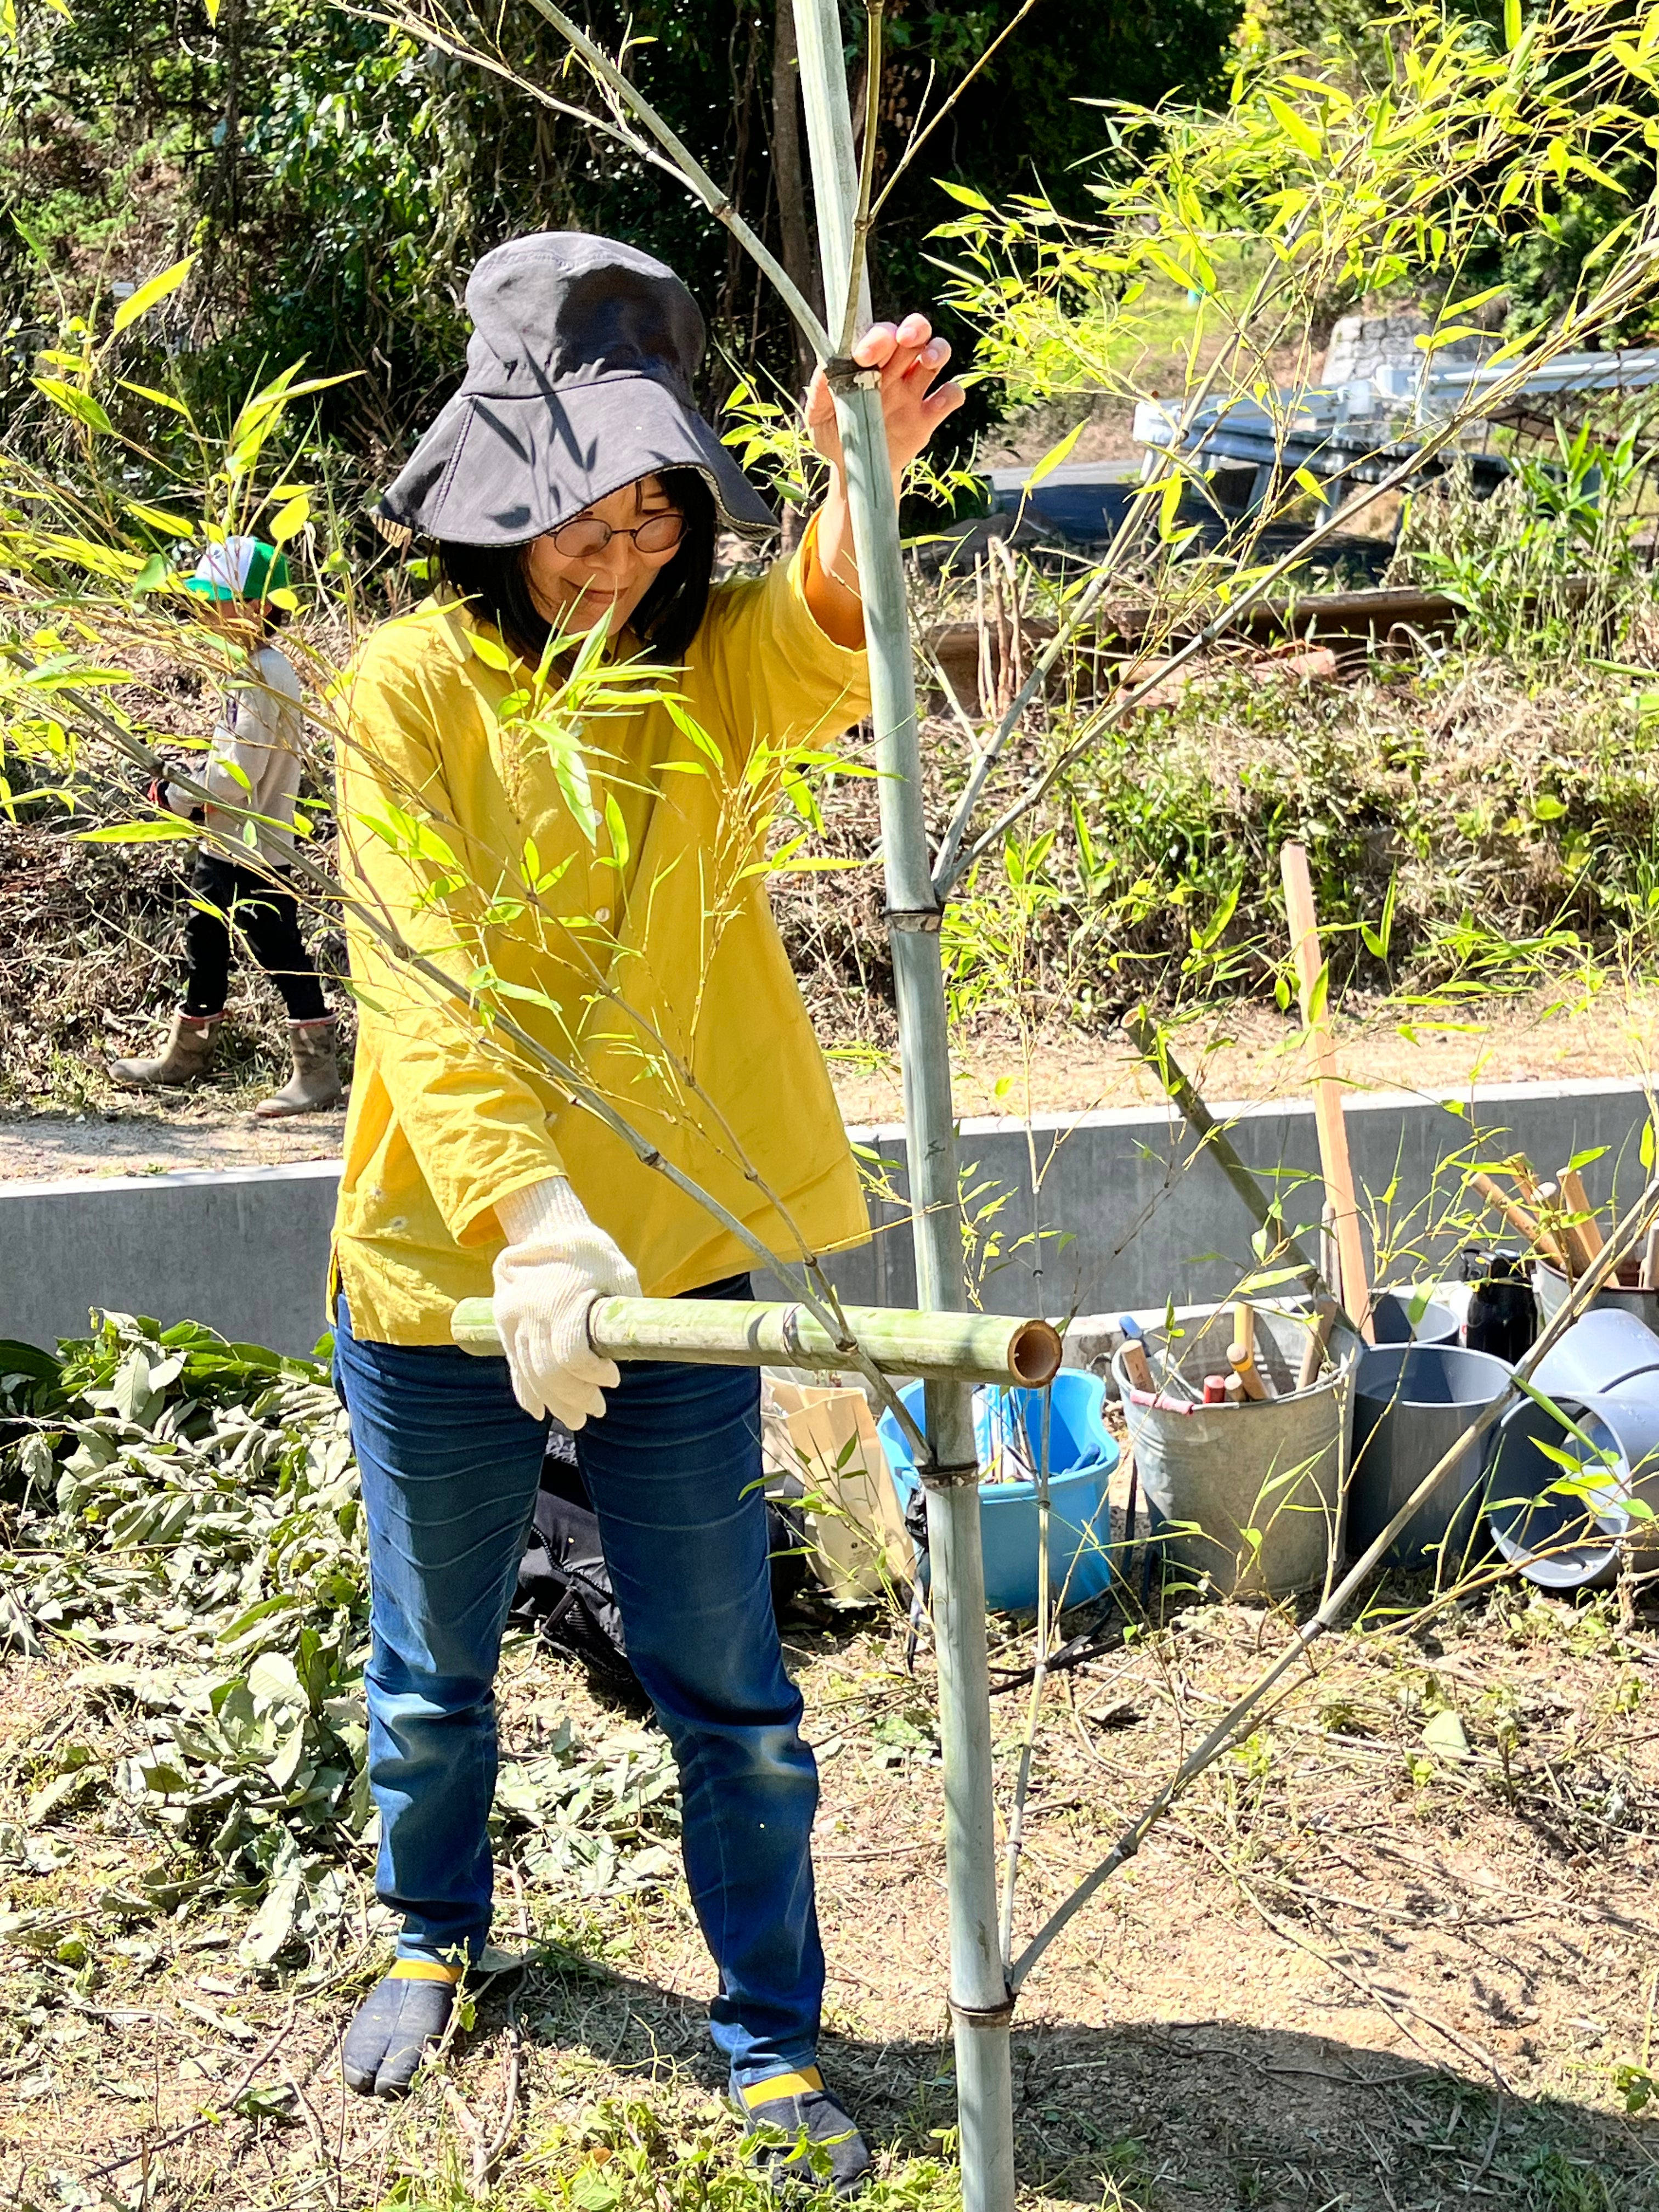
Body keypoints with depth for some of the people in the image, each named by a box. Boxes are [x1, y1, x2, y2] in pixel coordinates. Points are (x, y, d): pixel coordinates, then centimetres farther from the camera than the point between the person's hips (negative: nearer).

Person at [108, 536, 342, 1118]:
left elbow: (241, 771, -24)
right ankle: (186, 1055, 34)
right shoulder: (248, 667, 12)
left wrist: (176, 796, -12)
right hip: (223, 841, 10)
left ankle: (317, 1072, 3)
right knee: (204, 945, 19)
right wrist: (182, 784, 4)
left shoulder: (266, 675, -20)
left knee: (281, 955, -4)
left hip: (258, 851, -10)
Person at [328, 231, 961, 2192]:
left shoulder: (710, 664, -2)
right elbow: (425, 993, -20)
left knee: (728, 1698, 9)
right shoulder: (411, 685, -10)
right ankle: (433, 1937, 48)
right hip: (443, 1277, -1)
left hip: (676, 1271, 1)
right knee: (432, 1676, 20)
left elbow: (834, 635, -27)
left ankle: (773, 2046, 30)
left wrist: (870, 482, -49)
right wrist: (530, 1222, -35)